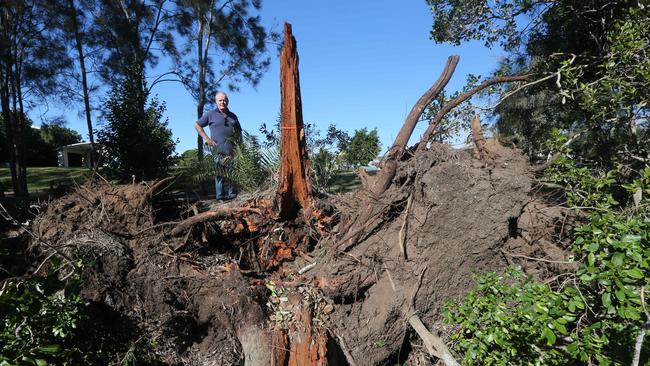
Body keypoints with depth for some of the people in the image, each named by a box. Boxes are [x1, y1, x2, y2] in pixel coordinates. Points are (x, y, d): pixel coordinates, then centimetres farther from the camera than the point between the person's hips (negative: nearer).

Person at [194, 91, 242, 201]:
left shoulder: (233, 116, 19)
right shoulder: (211, 114, 7)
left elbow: (239, 132, 27)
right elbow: (197, 125, 12)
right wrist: (206, 139, 2)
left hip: (233, 150, 4)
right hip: (219, 150, -4)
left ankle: (233, 195, 10)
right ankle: (220, 195, -1)